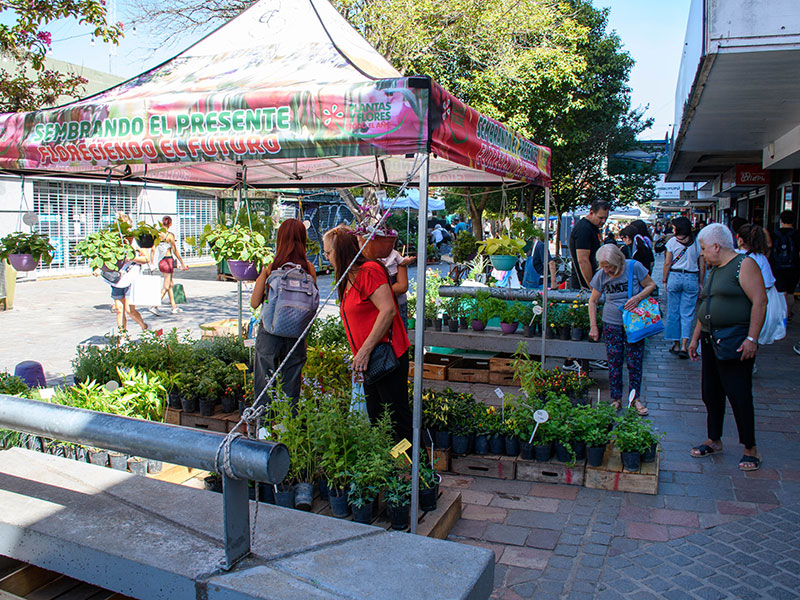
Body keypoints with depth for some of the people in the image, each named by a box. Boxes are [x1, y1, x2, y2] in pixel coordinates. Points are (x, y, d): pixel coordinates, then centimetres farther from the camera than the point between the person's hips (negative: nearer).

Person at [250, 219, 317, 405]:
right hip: (296, 334, 2)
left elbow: (254, 303, -5)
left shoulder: (270, 267, -9)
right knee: (292, 385, 14)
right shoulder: (309, 269, -4)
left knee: (264, 386, 11)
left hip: (270, 331, -2)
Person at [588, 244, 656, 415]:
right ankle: (616, 399, 15)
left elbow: (651, 285, 1)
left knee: (635, 362, 2)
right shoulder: (601, 275, -6)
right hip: (612, 323, 1)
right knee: (614, 362, 3)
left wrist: (638, 297, -19)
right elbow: (593, 301, 3)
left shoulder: (634, 267, -12)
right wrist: (593, 326, 0)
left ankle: (635, 398, 17)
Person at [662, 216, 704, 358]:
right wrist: (700, 283, 12)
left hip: (674, 276, -1)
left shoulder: (672, 241, -3)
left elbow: (667, 263, -3)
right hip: (692, 278, 1)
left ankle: (676, 345, 14)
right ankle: (684, 345, -6)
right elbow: (702, 265, 4)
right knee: (687, 314, 3)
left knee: (673, 312, 9)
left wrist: (664, 280, 6)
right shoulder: (698, 242, 2)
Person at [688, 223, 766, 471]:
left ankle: (750, 448, 8)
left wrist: (751, 338, -21)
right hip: (710, 340, 9)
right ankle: (714, 440, 25)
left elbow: (760, 302, -16)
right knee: (711, 393, 12)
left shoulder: (744, 264, -9)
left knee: (738, 393, -6)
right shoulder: (713, 270, 17)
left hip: (735, 341, -8)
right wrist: (695, 337, 20)